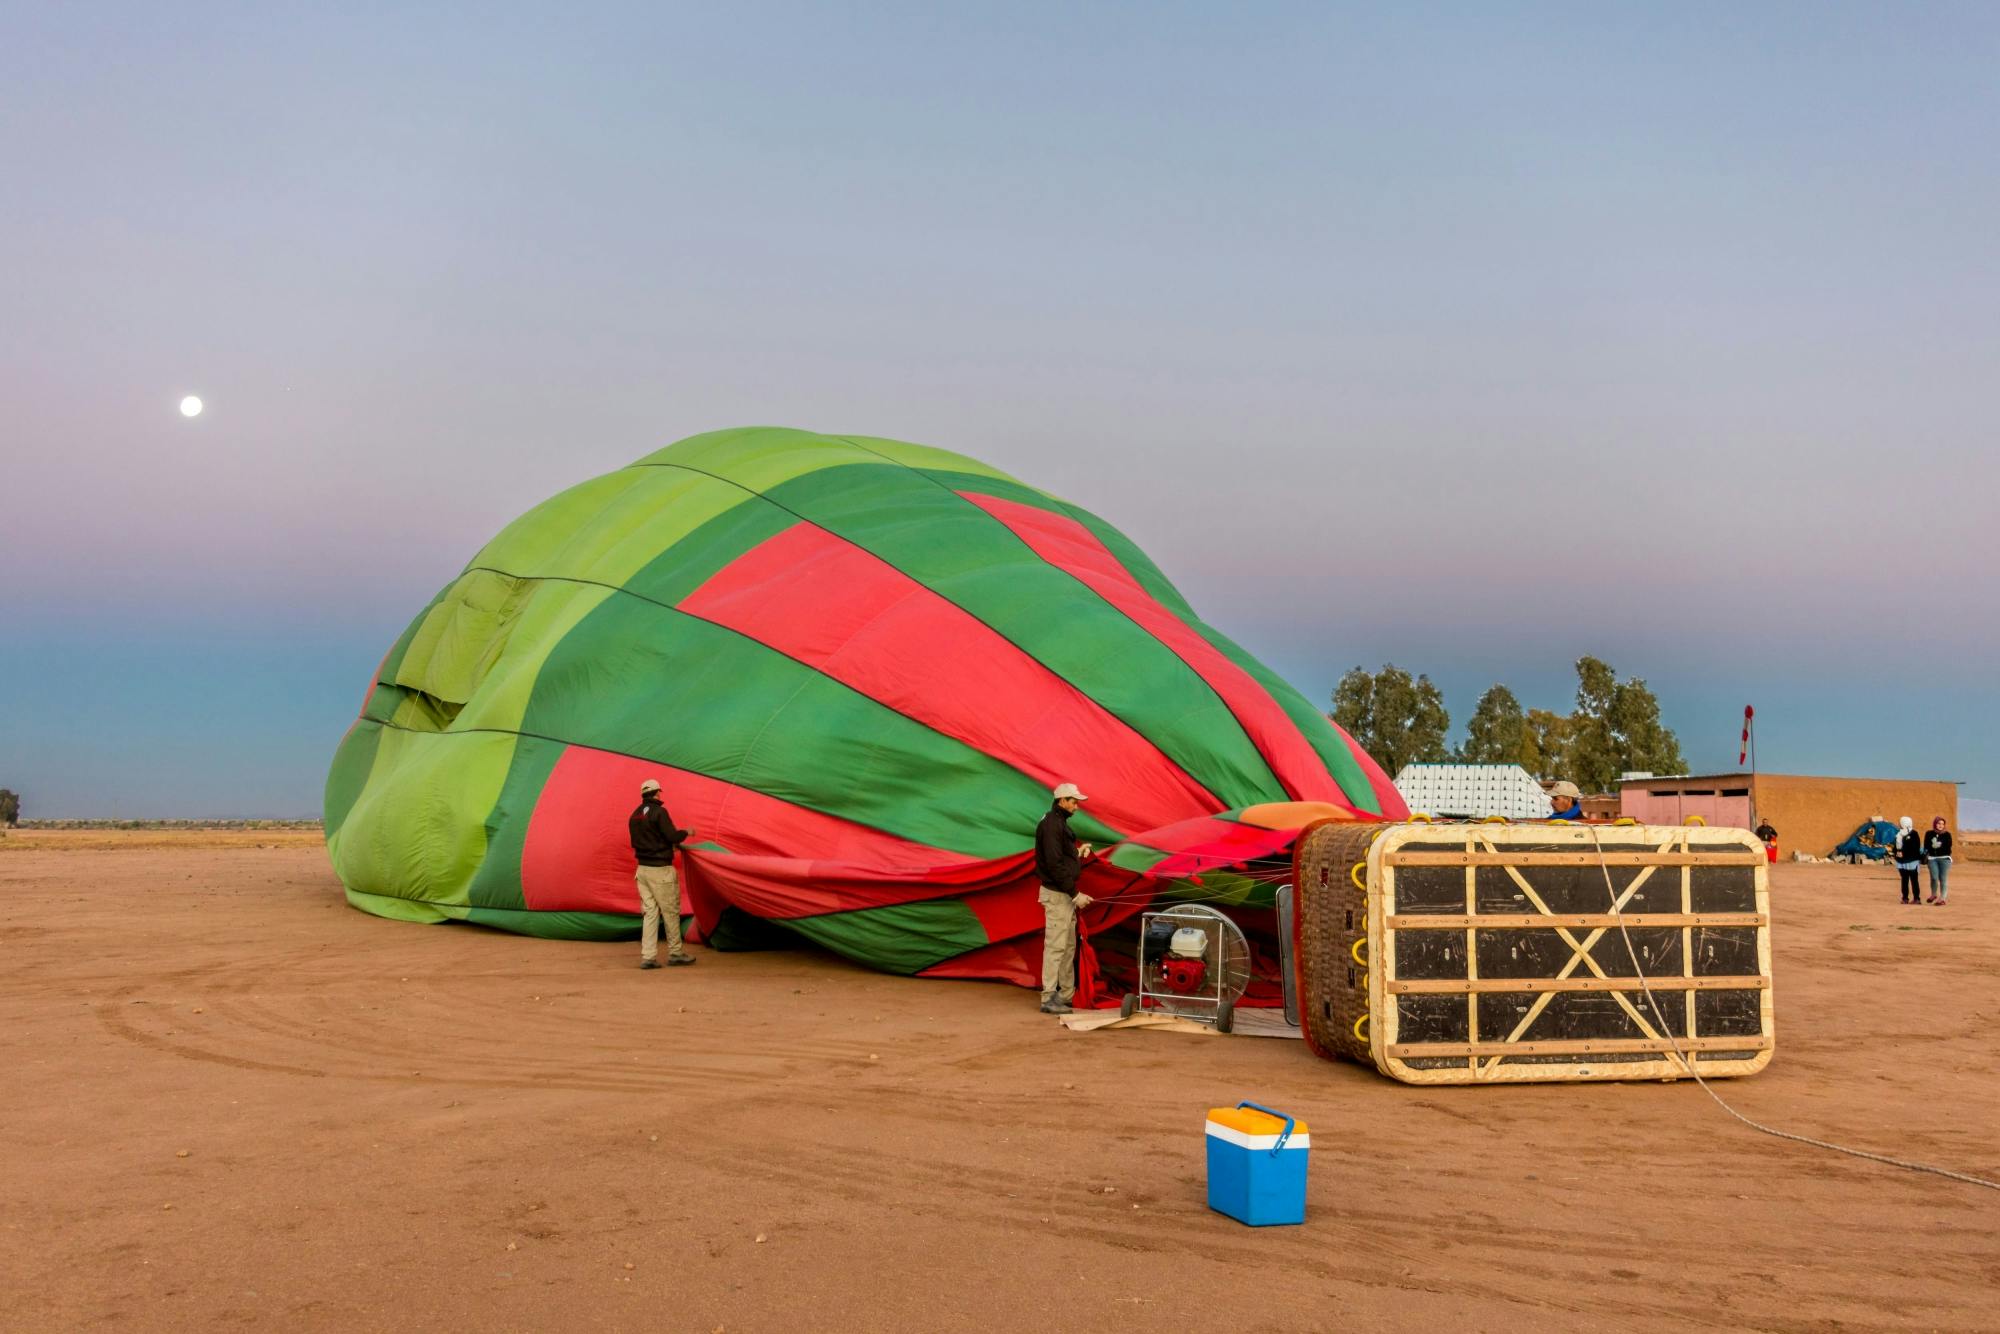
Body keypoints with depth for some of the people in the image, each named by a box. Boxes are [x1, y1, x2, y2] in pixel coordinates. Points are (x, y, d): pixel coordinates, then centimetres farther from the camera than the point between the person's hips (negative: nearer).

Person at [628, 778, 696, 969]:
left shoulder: (635, 815, 10)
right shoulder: (659, 812, -13)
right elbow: (672, 836, -18)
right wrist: (686, 832, 3)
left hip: (642, 868, 7)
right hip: (660, 870, -7)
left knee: (650, 912, 8)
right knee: (671, 912, 5)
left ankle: (647, 956, 4)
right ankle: (675, 953, 13)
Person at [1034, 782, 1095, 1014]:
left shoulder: (1060, 823, 15)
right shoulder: (1051, 825, -17)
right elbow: (1054, 864, -22)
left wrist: (1078, 852, 7)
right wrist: (1075, 894, -21)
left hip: (1065, 894, 11)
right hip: (1056, 894, -11)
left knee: (1069, 946, 15)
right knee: (1055, 946, -8)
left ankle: (1067, 994, 22)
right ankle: (1049, 998, -5)